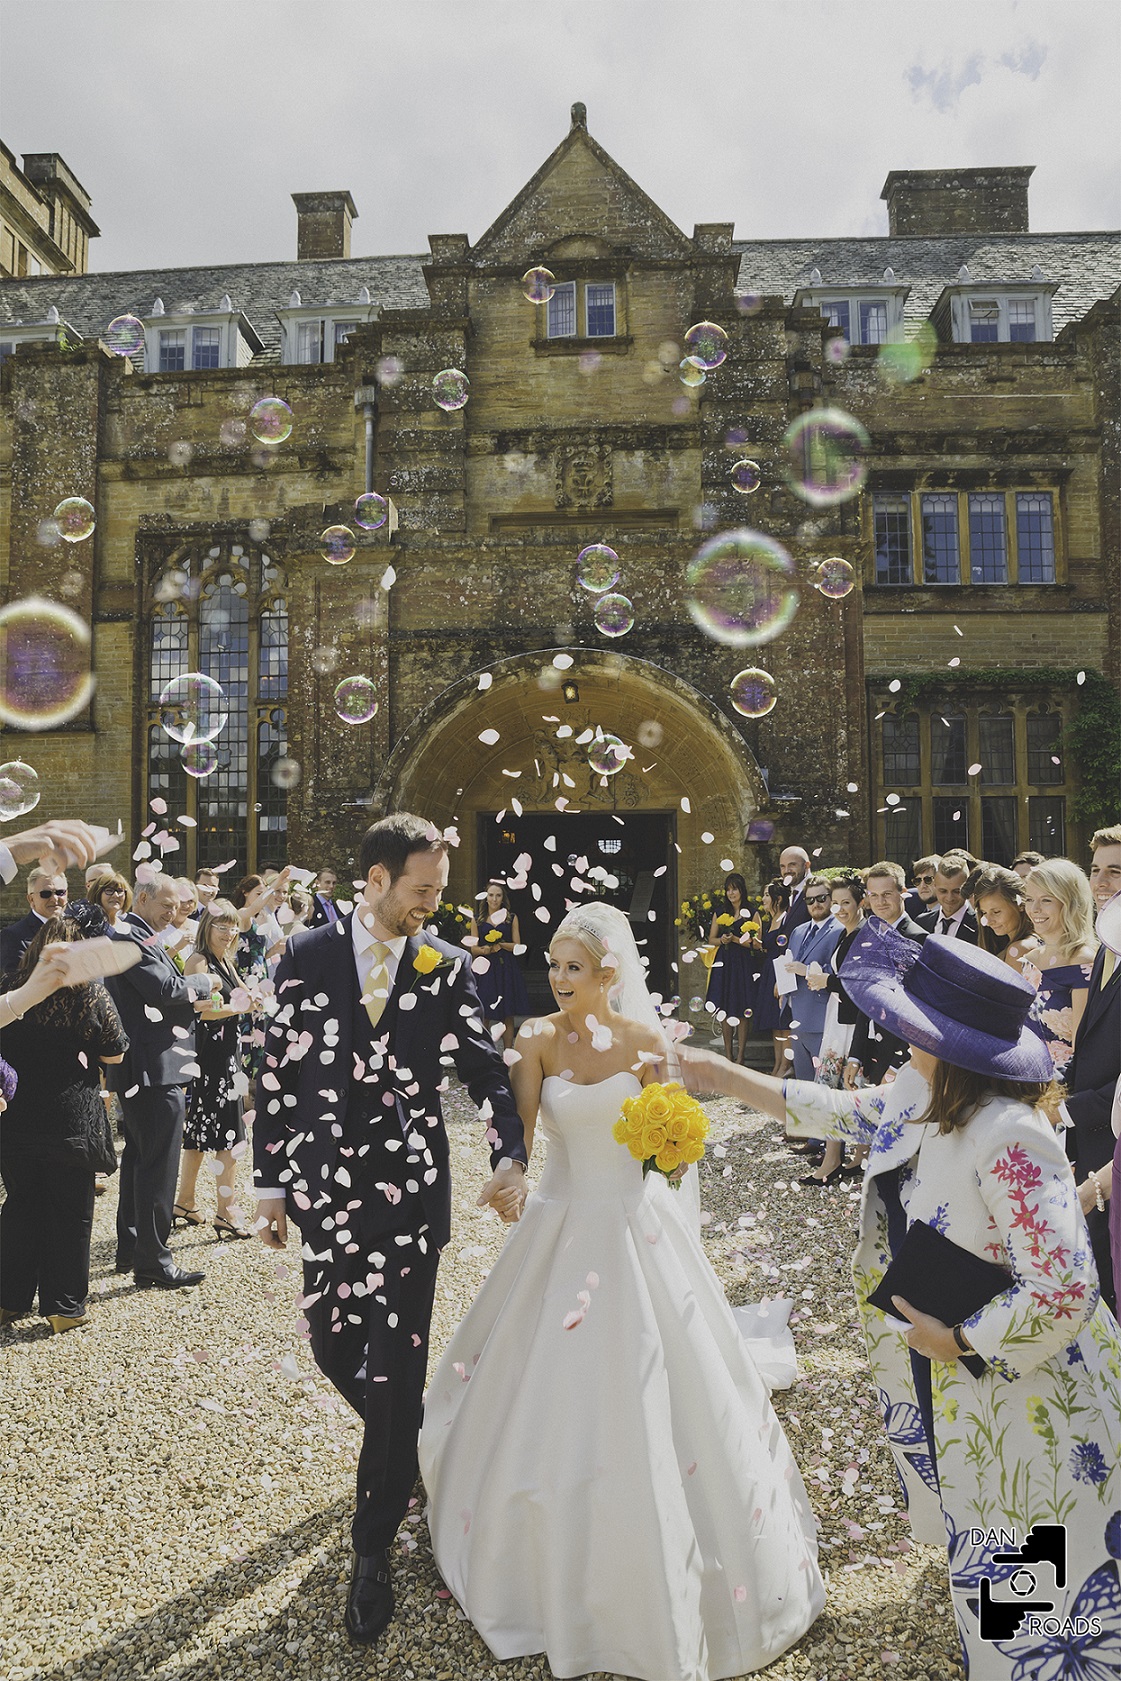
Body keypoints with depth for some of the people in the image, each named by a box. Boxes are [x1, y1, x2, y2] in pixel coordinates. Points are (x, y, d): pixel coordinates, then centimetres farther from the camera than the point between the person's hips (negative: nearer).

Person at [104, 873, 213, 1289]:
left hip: (137, 1070, 11)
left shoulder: (130, 935, 17)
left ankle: (129, 1250, 31)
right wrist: (202, 982, -7)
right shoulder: (131, 937, -16)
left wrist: (188, 990, 4)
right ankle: (153, 1264, 3)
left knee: (138, 1159, 19)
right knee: (159, 1166, -4)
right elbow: (167, 990, -23)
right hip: (156, 1069, -11)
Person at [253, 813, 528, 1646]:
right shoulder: (309, 955, -1)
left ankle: (373, 1551, 21)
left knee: (395, 1369, 2)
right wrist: (272, 1181, 4)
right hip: (325, 1190, 2)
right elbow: (278, 1074, 3)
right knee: (334, 1347, 14)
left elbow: (487, 1070, -3)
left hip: (409, 1192, -2)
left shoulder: (447, 967, -3)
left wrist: (512, 1156, -19)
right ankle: (409, 1451, 46)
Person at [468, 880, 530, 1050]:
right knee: (484, 1015, -2)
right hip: (485, 969, 0)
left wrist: (501, 944, -16)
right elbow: (474, 947, 4)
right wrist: (486, 949, -17)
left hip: (507, 969, 0)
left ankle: (508, 1052, 9)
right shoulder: (477, 920, 7)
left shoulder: (511, 918, 7)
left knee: (508, 1015, 2)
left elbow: (517, 946, 2)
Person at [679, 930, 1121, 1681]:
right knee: (984, 1549, 29)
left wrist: (957, 1340, -20)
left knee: (1021, 1569, 11)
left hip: (1019, 1395, -8)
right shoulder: (920, 1100, -7)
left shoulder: (1010, 1140, -33)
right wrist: (727, 1077, 11)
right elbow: (842, 1111, 10)